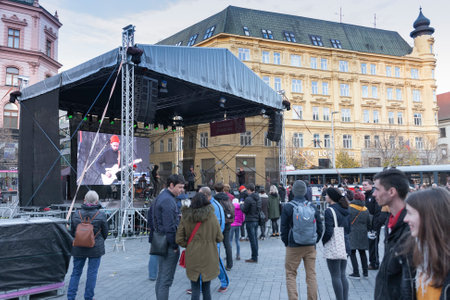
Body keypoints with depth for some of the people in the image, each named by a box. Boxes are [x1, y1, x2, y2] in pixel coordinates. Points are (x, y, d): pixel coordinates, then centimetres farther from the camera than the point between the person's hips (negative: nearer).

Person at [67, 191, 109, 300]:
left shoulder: (76, 214, -5)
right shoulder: (101, 215, -12)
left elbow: (72, 232, 5)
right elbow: (105, 233, -1)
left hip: (78, 249, 3)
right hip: (96, 249, -2)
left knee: (76, 272, 14)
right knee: (92, 273, 7)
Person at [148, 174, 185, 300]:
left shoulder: (160, 197, 13)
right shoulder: (168, 201, -19)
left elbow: (150, 216, 20)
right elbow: (170, 227, -23)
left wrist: (153, 237, 22)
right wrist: (174, 246, -15)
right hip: (168, 244, -10)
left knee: (160, 278, 18)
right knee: (166, 280, -3)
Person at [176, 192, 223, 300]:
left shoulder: (185, 217, -4)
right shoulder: (212, 217, -7)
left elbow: (179, 239, -3)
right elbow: (219, 238, 0)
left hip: (192, 257, 1)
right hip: (208, 257, 0)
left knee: (195, 289, 10)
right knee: (206, 288, 14)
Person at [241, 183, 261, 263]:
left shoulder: (248, 199, -18)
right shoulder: (258, 198, 8)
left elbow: (244, 210, -14)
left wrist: (241, 205, 4)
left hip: (250, 221, -8)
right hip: (256, 220, 8)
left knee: (252, 239, -2)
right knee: (255, 238, 14)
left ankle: (254, 258, 3)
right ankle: (255, 256, 21)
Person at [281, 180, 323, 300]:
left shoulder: (287, 207, -8)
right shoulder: (313, 207, 1)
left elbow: (284, 228, -4)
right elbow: (320, 228, 6)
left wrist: (286, 243, 9)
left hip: (293, 247, -3)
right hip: (310, 247, 3)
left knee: (290, 274, 8)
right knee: (311, 275, 12)